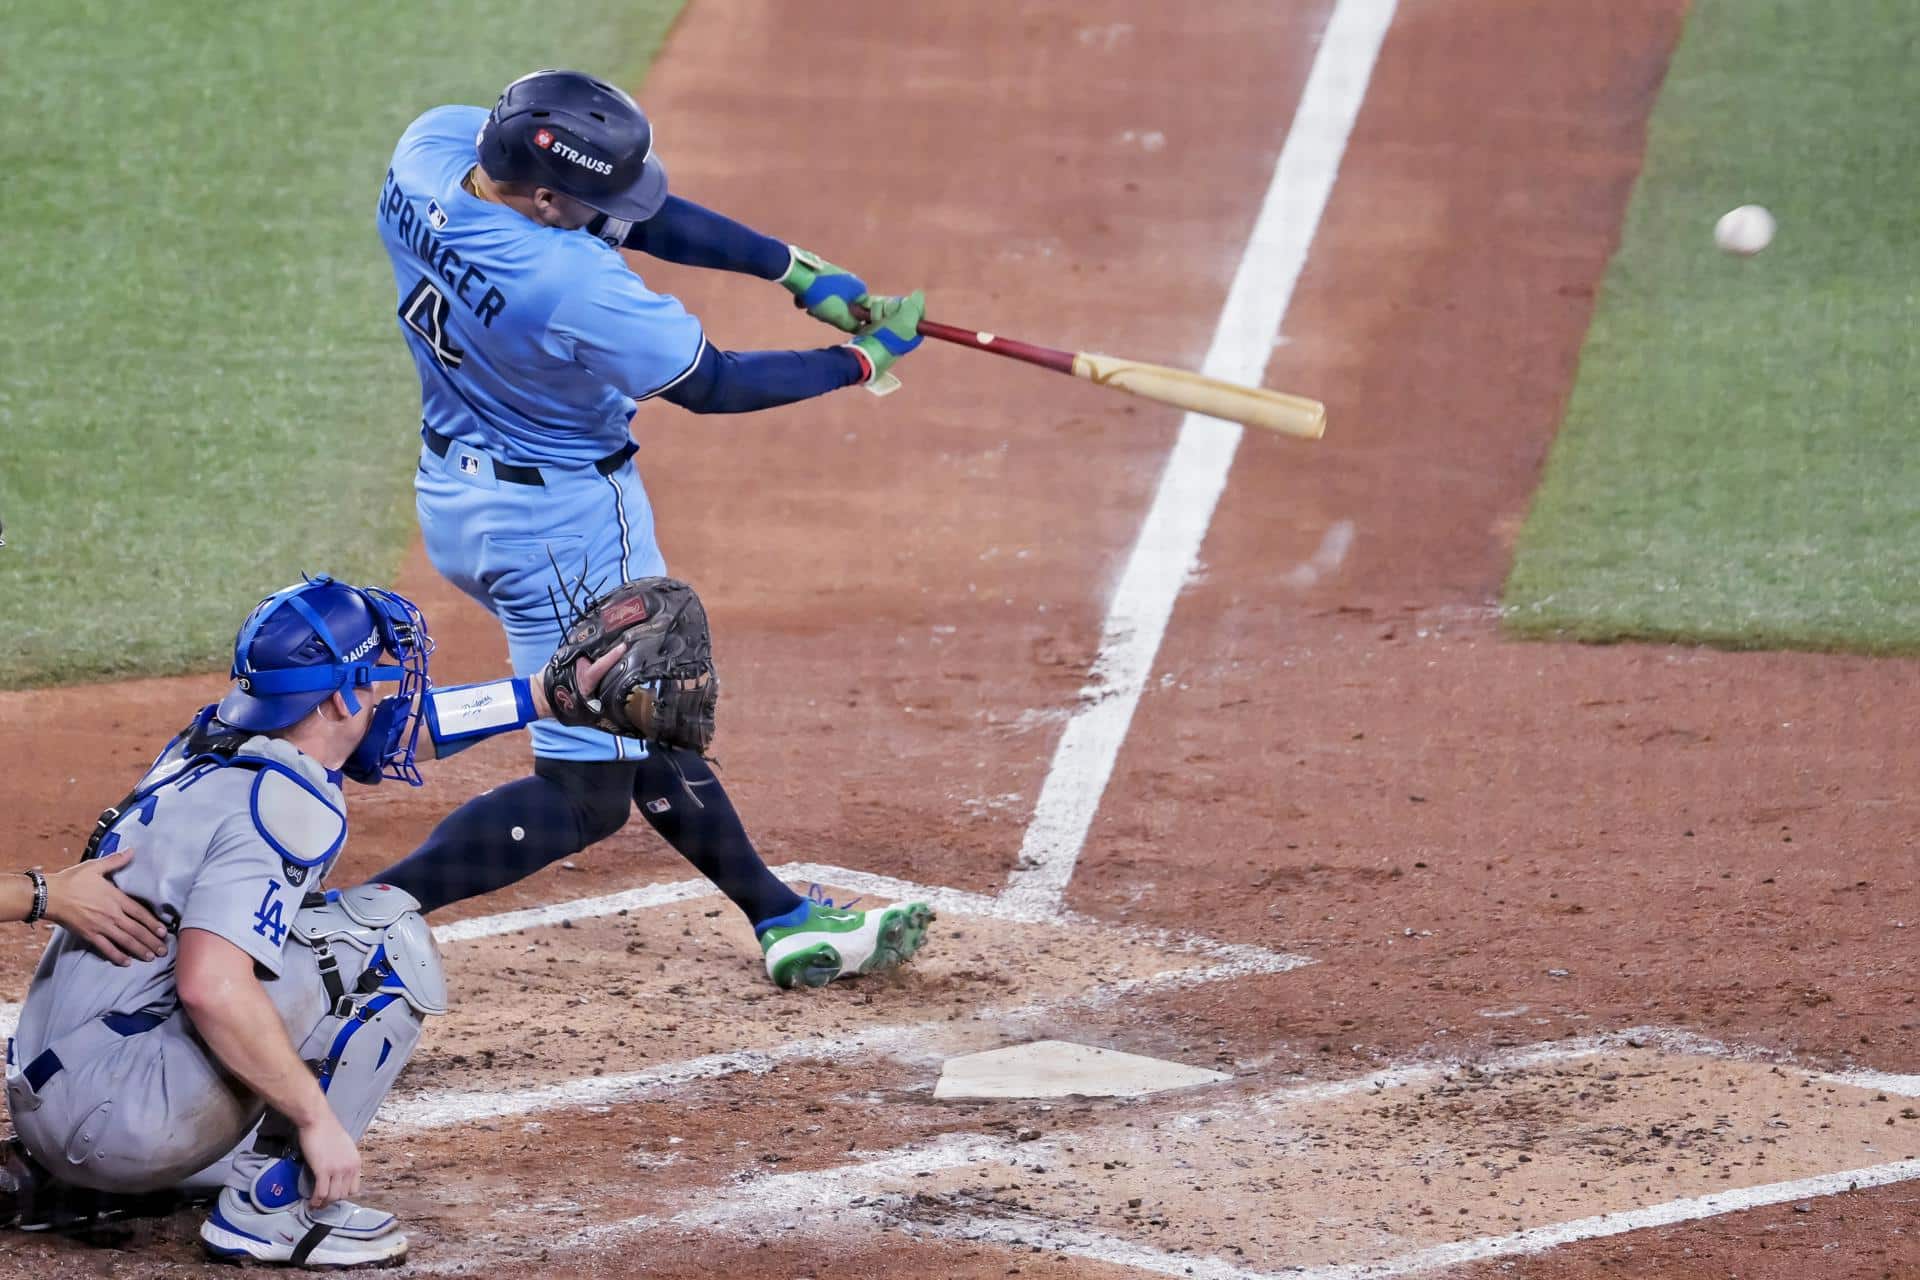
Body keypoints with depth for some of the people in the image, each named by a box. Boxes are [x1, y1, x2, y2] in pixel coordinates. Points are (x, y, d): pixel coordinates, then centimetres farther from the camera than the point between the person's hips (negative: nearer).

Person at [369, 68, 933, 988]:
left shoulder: (431, 147, -14)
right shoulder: (573, 288, -36)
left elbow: (634, 211, -4)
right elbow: (713, 385, -18)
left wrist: (793, 267, -6)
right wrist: (863, 361, -4)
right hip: (560, 522, -10)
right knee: (585, 795, 1)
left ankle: (785, 923, 33)